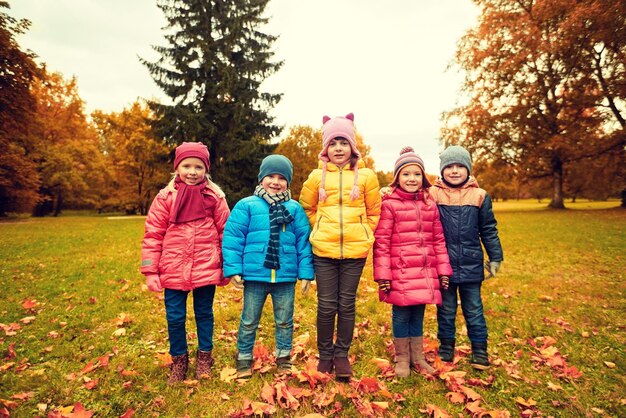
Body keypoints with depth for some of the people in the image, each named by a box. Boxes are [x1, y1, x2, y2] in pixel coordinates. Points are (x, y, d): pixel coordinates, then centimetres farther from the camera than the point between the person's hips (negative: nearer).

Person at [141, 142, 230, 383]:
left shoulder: (215, 197, -2)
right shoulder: (165, 197, -3)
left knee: (204, 314, 15)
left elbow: (225, 232, 3)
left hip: (206, 270, 0)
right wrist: (151, 271, -2)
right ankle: (178, 360, 34)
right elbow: (153, 235, 0)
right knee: (175, 317, 11)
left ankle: (204, 357, 35)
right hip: (173, 271, 1)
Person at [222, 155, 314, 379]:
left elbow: (303, 241, 4)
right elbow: (232, 238, -4)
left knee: (284, 321, 17)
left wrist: (306, 272, 0)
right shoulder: (246, 205, -2)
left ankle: (284, 359, 37)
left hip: (286, 277, 2)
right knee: (249, 321, 15)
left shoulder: (295, 208, 4)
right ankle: (244, 359, 35)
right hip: (254, 276, -1)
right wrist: (233, 269, -9)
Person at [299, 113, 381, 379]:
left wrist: (362, 234, 3)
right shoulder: (317, 176, 2)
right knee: (327, 305, 7)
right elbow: (307, 208, 16)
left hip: (355, 250, 0)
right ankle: (325, 355, 26)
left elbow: (374, 212, 10)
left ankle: (342, 355, 27)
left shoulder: (366, 175, 1)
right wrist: (322, 229, 8)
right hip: (324, 250, 0)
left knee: (347, 304, 9)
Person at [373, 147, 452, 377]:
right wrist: (382, 274, -12)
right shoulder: (389, 204, -6)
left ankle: (418, 357, 34)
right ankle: (402, 359, 27)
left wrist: (443, 270, 10)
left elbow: (438, 240, 13)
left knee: (418, 315, 16)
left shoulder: (430, 205, 9)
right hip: (400, 274, -4)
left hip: (425, 274, 4)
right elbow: (381, 242, -8)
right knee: (401, 316, 7)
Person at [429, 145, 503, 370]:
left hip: (471, 265, 1)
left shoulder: (479, 196, 0)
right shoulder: (432, 194, -4)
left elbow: (489, 230, 8)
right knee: (446, 309, 14)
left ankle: (479, 349, 28)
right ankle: (446, 347, 30)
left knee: (474, 309, 12)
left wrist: (495, 258, 9)